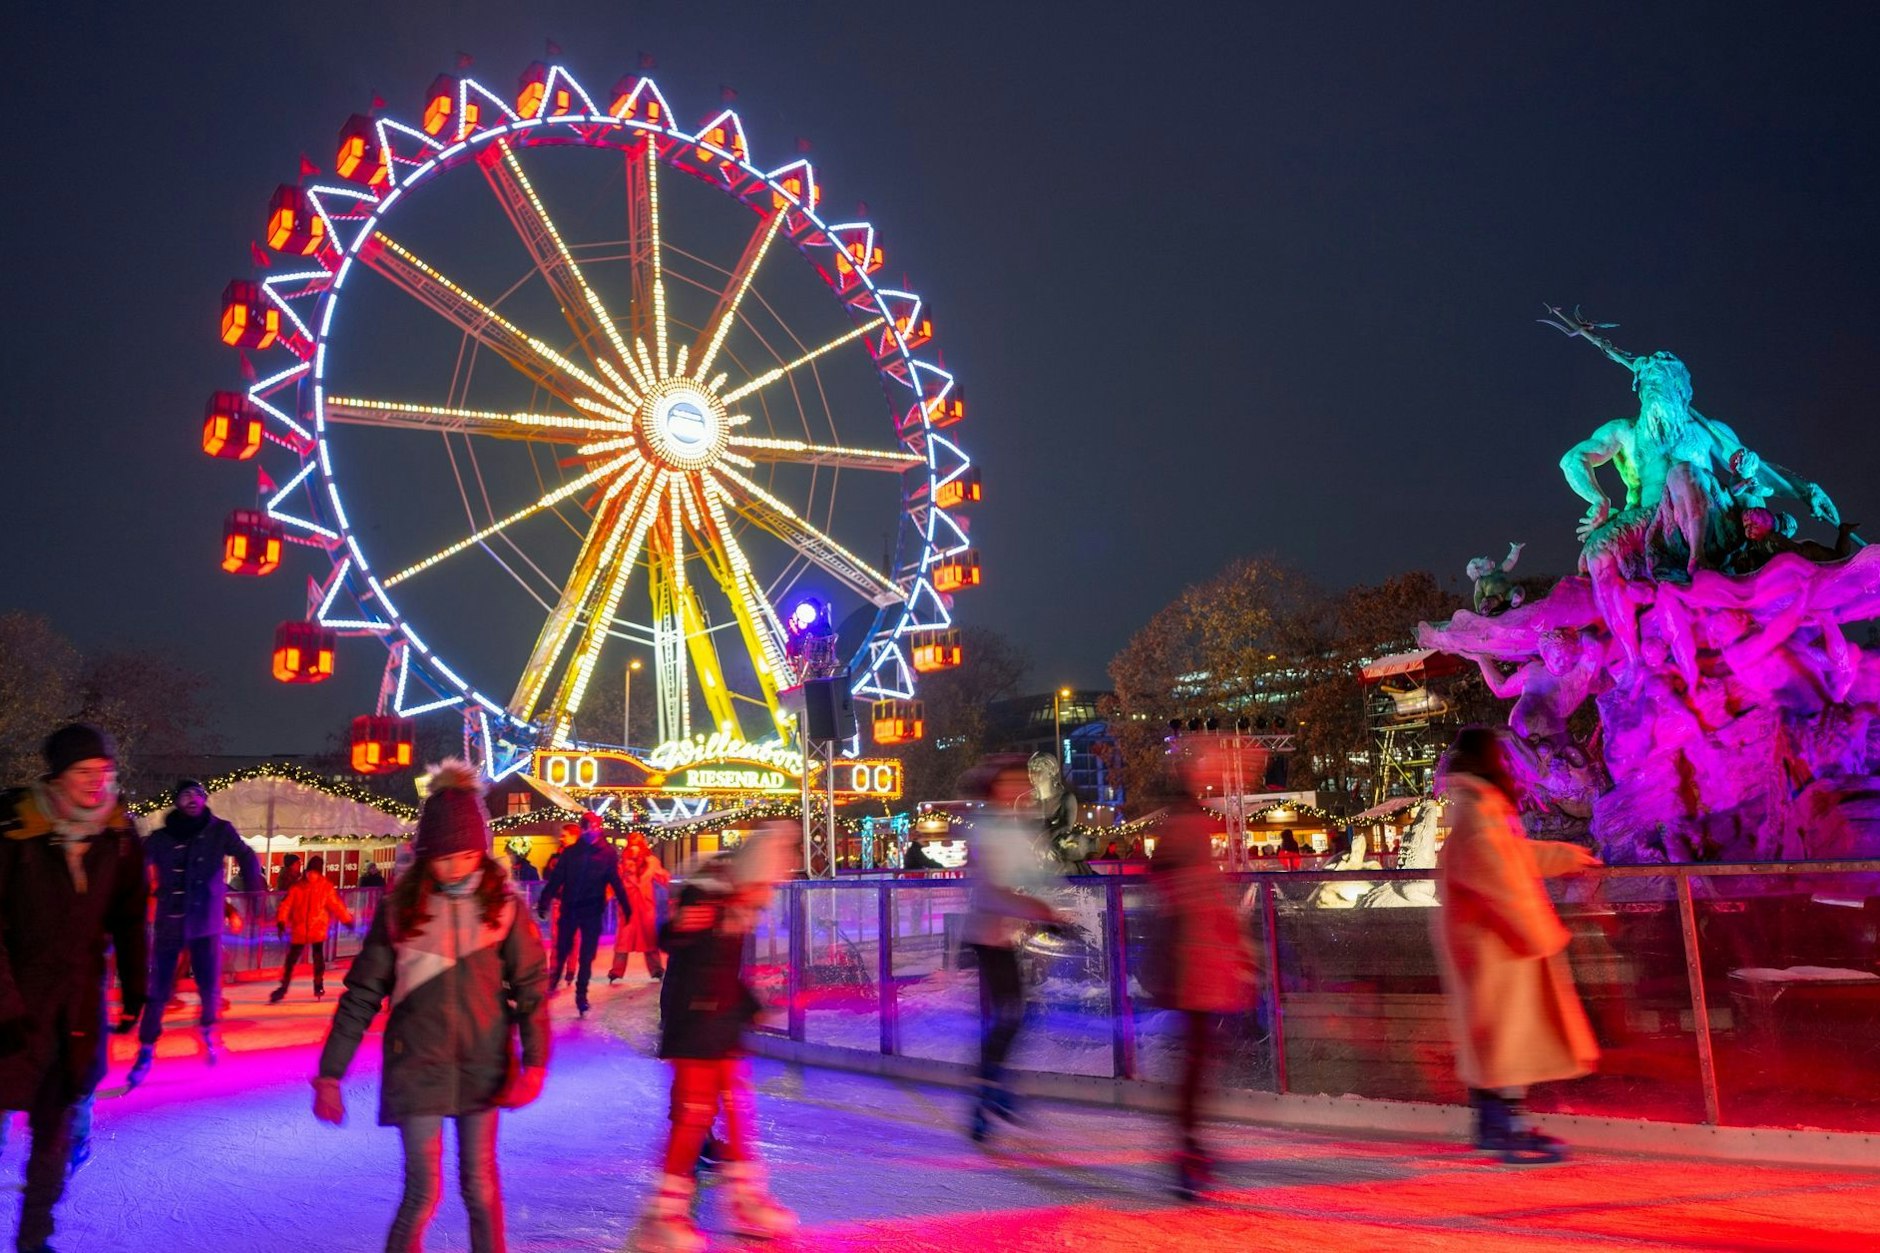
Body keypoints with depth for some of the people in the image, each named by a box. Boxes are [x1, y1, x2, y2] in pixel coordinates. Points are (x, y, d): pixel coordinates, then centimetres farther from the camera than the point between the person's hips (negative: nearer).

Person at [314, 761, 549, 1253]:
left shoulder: (503, 904, -5)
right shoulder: (399, 908, -4)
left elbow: (530, 987, -7)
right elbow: (361, 995, 0)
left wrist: (534, 1062, -17)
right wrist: (329, 1074, 0)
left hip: (483, 1066, 0)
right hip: (417, 1066, 0)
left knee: (480, 1188, 9)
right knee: (423, 1194, 0)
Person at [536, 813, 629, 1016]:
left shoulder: (607, 854, -2)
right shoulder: (570, 852, 1)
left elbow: (616, 883, 0)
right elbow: (555, 879, -1)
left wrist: (627, 908, -1)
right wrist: (544, 903, -7)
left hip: (593, 912, -1)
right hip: (569, 909, 1)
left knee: (587, 957, 4)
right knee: (562, 950, 12)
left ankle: (581, 995, 15)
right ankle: (554, 981, 35)